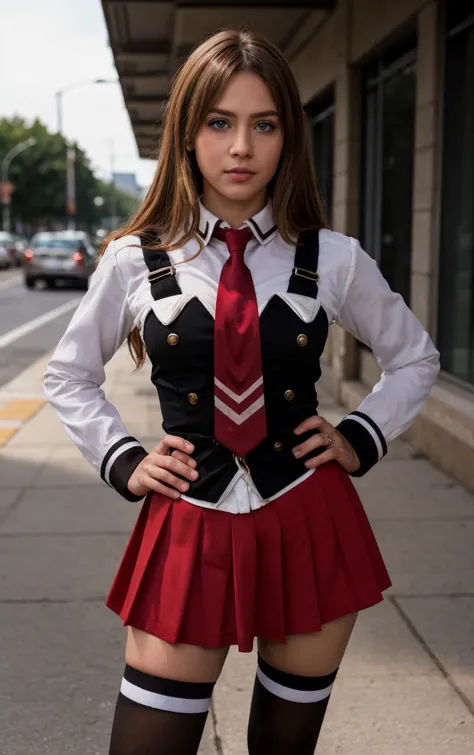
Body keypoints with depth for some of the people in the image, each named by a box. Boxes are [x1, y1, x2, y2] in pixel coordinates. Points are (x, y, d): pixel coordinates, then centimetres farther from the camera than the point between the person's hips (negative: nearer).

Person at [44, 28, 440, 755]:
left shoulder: (333, 259, -3)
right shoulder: (134, 260, -3)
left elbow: (415, 358, 14)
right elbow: (69, 376, 12)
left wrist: (361, 439, 3)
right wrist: (123, 461, 2)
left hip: (311, 527, 1)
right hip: (191, 531, 0)